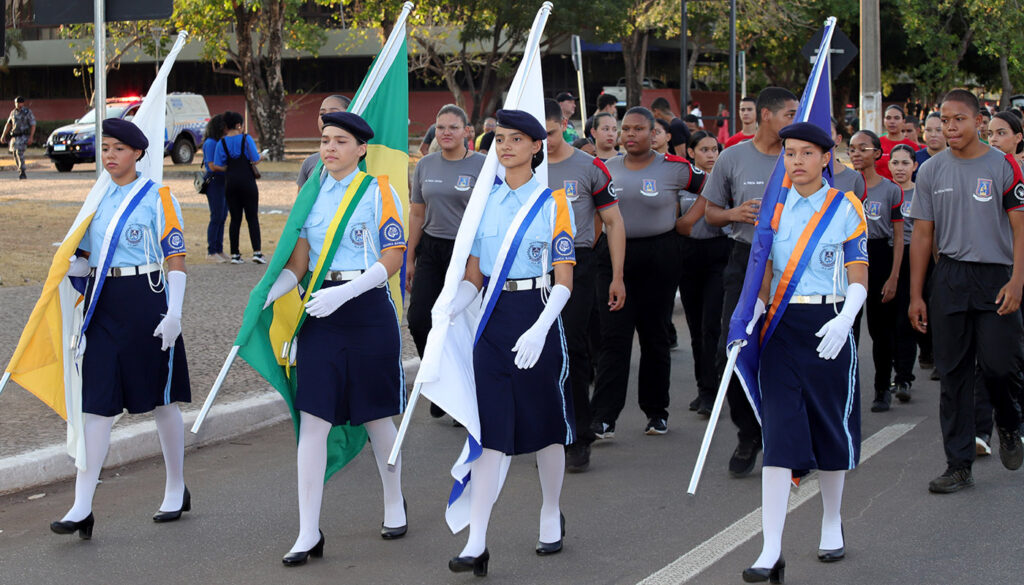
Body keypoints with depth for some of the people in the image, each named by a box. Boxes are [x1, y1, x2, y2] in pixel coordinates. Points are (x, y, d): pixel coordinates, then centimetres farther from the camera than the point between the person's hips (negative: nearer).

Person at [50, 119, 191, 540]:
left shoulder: (157, 197, -3)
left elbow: (175, 261, -5)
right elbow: (86, 259, 18)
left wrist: (173, 314, -14)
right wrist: (69, 266, -5)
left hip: (145, 300, -4)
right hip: (102, 302, 4)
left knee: (160, 399, 7)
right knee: (96, 402, -3)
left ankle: (177, 490, 24)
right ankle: (82, 507, -6)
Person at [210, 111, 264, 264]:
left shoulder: (222, 143, 2)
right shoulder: (246, 139, -7)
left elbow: (216, 166, -3)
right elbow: (256, 160, -9)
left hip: (230, 183, 3)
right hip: (247, 181, -3)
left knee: (235, 219, 9)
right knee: (252, 218, 1)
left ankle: (235, 254, 7)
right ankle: (257, 252, -8)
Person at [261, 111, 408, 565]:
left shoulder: (379, 193, -3)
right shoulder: (311, 196, 9)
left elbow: (392, 259, -9)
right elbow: (298, 263, 9)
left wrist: (340, 294, -20)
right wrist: (263, 297, -8)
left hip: (368, 311, -3)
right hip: (320, 316, 3)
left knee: (376, 418, 10)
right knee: (312, 421, -4)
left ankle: (394, 504, 33)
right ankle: (308, 533, -2)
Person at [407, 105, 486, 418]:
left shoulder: (481, 165, -5)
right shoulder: (425, 166, 8)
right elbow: (417, 216, 12)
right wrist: (410, 259, 10)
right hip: (431, 250, 4)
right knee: (418, 320, -7)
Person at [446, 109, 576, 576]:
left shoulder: (553, 202, -3)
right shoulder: (484, 202, 9)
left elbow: (564, 280, -8)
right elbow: (473, 275, 11)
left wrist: (539, 330, -22)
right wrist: (447, 313, -9)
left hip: (537, 316, -3)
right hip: (493, 320, 3)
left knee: (545, 426, 10)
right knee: (490, 431, -4)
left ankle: (551, 516, 31)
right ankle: (476, 544, -8)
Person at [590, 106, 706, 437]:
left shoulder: (673, 168, -3)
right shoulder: (607, 169, 7)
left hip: (659, 257, -1)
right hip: (613, 255, 1)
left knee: (655, 335, 8)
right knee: (613, 336, -6)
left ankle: (656, 411, 21)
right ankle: (603, 418, -9)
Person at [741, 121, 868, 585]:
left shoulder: (846, 208, -1)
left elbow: (858, 280, -3)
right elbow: (766, 274, 11)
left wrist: (844, 321, -20)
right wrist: (753, 316, -7)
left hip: (828, 326, -1)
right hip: (782, 326, 1)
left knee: (832, 425, 10)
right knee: (779, 432, -7)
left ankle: (832, 524, 34)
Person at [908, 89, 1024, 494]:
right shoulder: (931, 171, 7)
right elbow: (922, 235, 10)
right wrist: (915, 295, 6)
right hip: (949, 276, 3)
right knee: (953, 372, 3)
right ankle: (959, 466, 9)